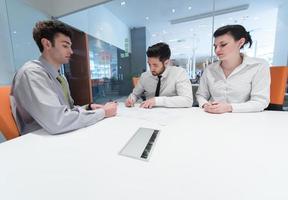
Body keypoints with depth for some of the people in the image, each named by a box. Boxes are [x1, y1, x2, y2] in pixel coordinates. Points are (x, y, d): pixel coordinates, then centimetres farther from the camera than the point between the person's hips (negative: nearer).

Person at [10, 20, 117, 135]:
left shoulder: (61, 77, 6)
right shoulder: (32, 73, -18)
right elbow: (57, 122, -30)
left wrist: (89, 108, -8)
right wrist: (103, 112, -21)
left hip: (64, 136, 7)